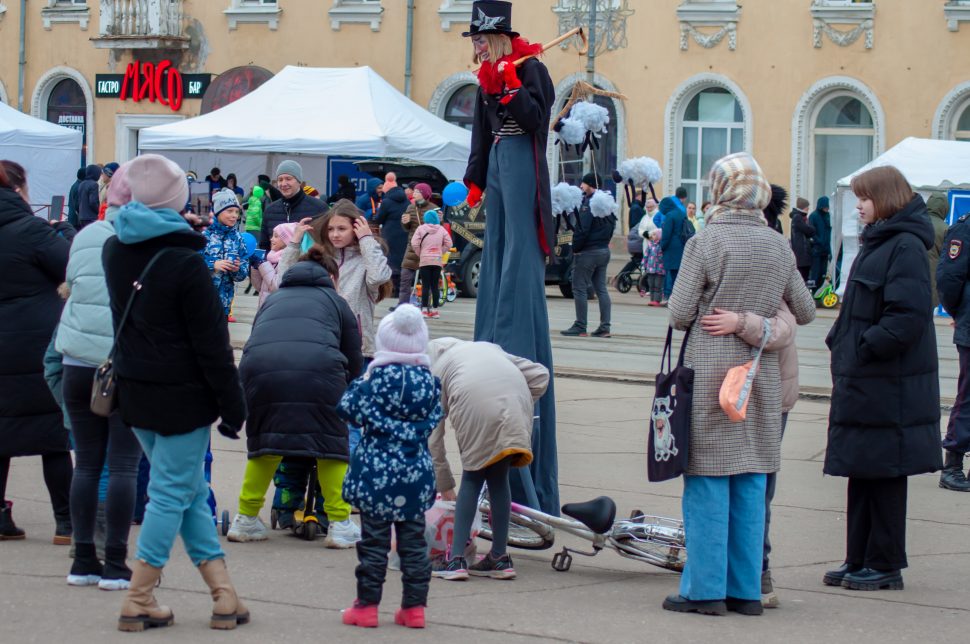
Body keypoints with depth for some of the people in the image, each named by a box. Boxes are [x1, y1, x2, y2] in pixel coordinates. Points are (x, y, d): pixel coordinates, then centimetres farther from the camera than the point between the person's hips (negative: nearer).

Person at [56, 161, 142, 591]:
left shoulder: (85, 238, 5)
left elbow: (70, 287, 13)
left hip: (79, 366, 4)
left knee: (87, 463, 10)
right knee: (123, 465, 0)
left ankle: (84, 561, 11)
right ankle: (115, 564, 0)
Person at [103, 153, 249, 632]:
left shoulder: (115, 251, 3)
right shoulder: (185, 262, -17)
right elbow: (211, 343, -15)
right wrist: (232, 405, -9)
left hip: (134, 391, 7)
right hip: (182, 396, -7)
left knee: (190, 489, 14)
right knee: (173, 493, 1)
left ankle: (222, 592, 13)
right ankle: (138, 601, 1)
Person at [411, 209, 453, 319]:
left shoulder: (421, 229, -3)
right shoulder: (441, 230, 5)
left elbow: (414, 244, -9)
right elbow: (448, 244, 4)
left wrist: (420, 254, 5)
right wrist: (440, 252, 12)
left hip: (424, 260, -2)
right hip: (437, 260, 2)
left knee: (425, 285, -1)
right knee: (435, 285, 7)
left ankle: (424, 309, -5)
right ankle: (435, 310, 7)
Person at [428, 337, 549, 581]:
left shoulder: (434, 371, 30)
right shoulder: (488, 349, 40)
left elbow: (433, 439, 28)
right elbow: (540, 374, 25)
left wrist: (445, 487, 34)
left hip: (476, 405, -3)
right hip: (516, 401, 3)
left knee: (472, 478, 11)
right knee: (498, 478, 17)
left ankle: (456, 560, 7)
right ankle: (499, 558, 23)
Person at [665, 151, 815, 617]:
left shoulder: (704, 243, -10)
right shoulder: (778, 246, 4)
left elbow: (679, 314, -10)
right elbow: (805, 312, 13)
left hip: (709, 373, -4)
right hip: (761, 377, 4)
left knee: (707, 486, 0)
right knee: (750, 488, 9)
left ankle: (705, 590, 1)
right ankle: (746, 591, 12)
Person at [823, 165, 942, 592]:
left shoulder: (905, 247, -15)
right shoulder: (877, 243, 15)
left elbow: (909, 316, -23)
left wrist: (865, 349, -19)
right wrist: (841, 345, 9)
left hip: (889, 385, -9)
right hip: (861, 380, 9)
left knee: (883, 473, -1)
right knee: (861, 473, 12)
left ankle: (885, 565, 7)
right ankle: (860, 560, 19)